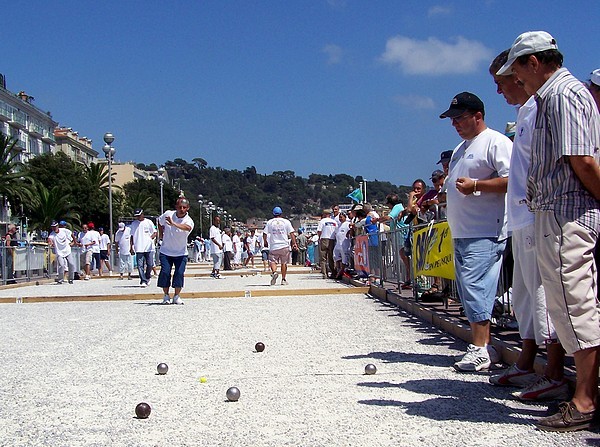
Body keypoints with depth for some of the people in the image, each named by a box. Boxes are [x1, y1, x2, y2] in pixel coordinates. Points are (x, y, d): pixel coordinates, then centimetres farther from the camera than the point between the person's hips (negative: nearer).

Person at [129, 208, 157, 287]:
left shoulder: (149, 222, 6)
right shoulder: (134, 224, 12)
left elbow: (155, 233, 8)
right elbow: (132, 236, 15)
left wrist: (150, 238, -11)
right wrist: (132, 247, 9)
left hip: (148, 247, -1)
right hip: (139, 248, 1)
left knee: (150, 264, 0)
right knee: (140, 265, -7)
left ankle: (147, 278, 23)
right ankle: (143, 281, -5)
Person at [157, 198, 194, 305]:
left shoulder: (188, 220, -18)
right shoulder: (168, 214, -7)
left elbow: (188, 227, -45)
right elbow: (159, 221, 17)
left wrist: (173, 224, -60)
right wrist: (160, 233, 11)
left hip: (181, 253, -2)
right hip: (165, 251, 2)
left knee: (179, 273, -10)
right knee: (165, 272, -7)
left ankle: (177, 296, 4)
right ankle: (166, 296, 5)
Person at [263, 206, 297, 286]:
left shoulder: (270, 222, 3)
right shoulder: (286, 221, 2)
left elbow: (265, 234, 3)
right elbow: (291, 233, -3)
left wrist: (265, 242, 19)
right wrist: (294, 243, 0)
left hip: (273, 246, -1)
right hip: (284, 245, 1)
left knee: (272, 261, 4)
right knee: (284, 263, 11)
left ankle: (274, 272, -25)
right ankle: (283, 279, 12)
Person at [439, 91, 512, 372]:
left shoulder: (496, 142, -7)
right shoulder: (461, 148, 23)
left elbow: (511, 180, -18)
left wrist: (475, 186, -23)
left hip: (485, 232, -10)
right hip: (461, 233, 10)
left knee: (475, 288, -14)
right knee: (468, 291, 9)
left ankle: (480, 350, -9)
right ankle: (484, 346, 16)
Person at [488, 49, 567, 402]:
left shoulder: (539, 110, -11)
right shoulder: (524, 115, 20)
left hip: (537, 222, -11)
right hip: (523, 223, 11)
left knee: (545, 295, -7)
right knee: (525, 295, 16)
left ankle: (555, 376, 0)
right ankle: (526, 366, 26)